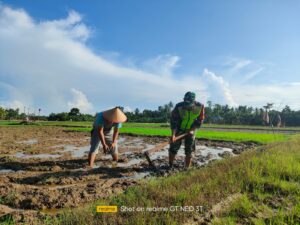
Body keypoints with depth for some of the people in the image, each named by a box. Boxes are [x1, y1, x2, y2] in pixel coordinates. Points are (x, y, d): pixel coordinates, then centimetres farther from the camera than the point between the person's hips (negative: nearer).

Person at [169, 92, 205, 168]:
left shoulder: (200, 107, -20)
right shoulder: (178, 107, -25)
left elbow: (200, 120, -7)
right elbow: (173, 121, -23)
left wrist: (192, 130, -17)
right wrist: (173, 134, -32)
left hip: (190, 130, 1)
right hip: (179, 130, -1)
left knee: (189, 151, 2)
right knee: (173, 148, -1)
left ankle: (187, 168, 14)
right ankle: (170, 166, 15)